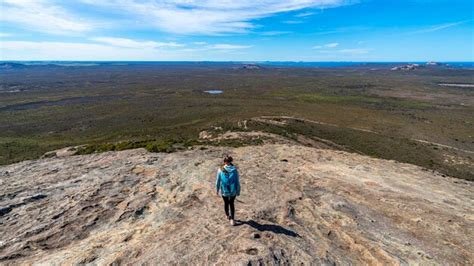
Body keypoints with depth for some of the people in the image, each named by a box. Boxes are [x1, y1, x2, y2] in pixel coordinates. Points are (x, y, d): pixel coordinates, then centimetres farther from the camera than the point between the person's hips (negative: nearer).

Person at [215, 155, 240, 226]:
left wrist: (217, 190, 10)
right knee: (231, 203, 24)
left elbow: (218, 181, -6)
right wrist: (238, 191, 4)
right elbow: (237, 182, -9)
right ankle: (232, 219, 22)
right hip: (233, 191, 0)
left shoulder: (220, 170, -15)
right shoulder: (234, 170, -16)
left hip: (224, 191, 1)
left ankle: (227, 215, 49)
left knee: (226, 203, 26)